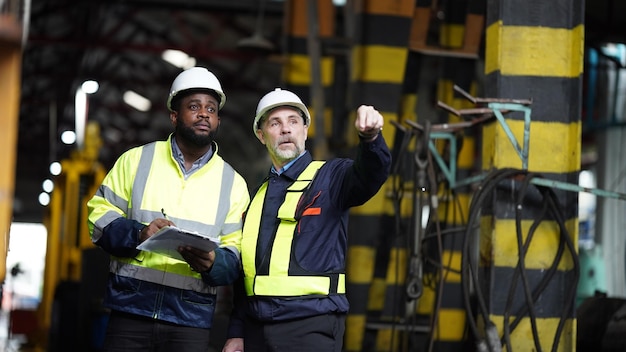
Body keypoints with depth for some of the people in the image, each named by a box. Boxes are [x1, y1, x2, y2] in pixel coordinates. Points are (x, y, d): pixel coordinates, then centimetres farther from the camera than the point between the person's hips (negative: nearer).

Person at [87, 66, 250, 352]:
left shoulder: (232, 183, 10)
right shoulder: (136, 160, 8)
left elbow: (235, 256, 5)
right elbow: (99, 217, 5)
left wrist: (212, 263, -18)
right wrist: (138, 234, -14)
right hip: (130, 308, 0)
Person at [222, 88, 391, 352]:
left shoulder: (330, 177, 1)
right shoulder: (258, 197, 17)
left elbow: (370, 174, -22)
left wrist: (370, 137, -43)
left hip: (311, 327, -5)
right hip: (257, 328, 6)